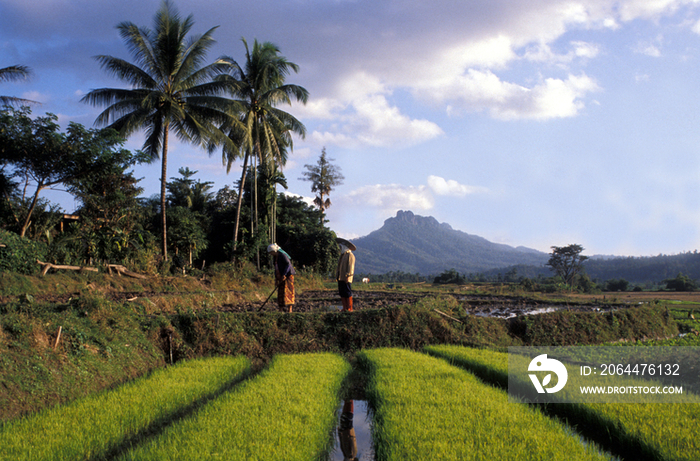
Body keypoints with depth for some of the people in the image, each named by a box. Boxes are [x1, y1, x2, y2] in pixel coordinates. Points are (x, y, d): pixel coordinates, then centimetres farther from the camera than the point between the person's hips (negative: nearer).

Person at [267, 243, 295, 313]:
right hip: (281, 277, 9)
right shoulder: (275, 257, 12)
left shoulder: (282, 255, -14)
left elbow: (288, 264, -21)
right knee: (280, 292, 4)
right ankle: (281, 309, 5)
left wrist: (284, 274, -28)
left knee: (287, 292, -12)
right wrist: (276, 277, 7)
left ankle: (289, 310, -13)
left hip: (287, 275, -9)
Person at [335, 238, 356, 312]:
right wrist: (337, 276, 16)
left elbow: (350, 267, -14)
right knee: (342, 294, 6)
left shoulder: (350, 255, -6)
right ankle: (345, 308, 8)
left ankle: (350, 308, -5)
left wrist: (347, 276, -20)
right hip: (340, 278, 9)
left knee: (348, 294, -8)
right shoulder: (342, 255, 22)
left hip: (346, 279, -9)